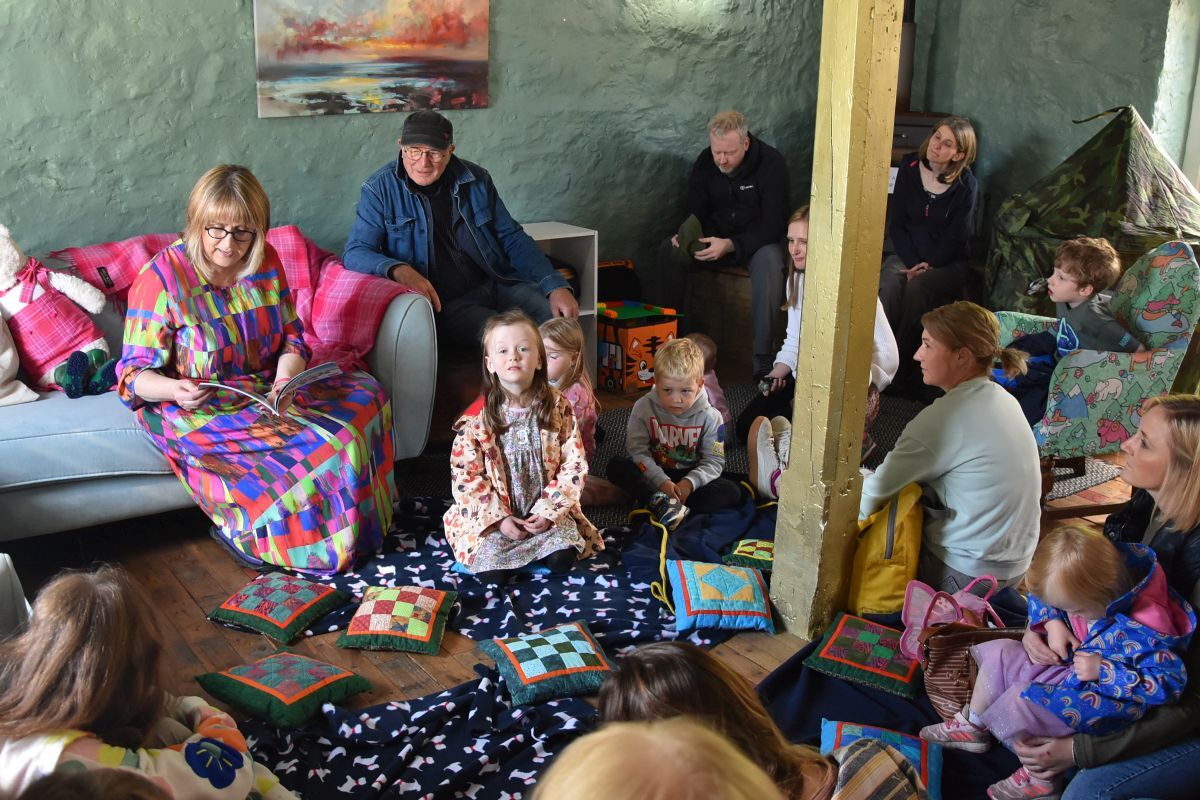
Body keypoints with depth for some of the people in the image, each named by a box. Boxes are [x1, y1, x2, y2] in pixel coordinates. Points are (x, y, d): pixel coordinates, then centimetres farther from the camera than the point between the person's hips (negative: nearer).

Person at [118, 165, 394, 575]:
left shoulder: (266, 262, 1)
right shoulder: (161, 279, -16)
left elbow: (293, 337, 7)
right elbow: (134, 373, -14)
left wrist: (285, 379, -16)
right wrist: (175, 390, -37)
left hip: (266, 392, 7)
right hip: (198, 411, -7)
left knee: (365, 393, -2)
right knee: (316, 447, -26)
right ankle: (241, 532, -3)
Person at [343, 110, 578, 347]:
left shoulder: (476, 180, 5)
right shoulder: (381, 188, -4)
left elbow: (512, 238, 8)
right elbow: (355, 252, -7)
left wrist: (555, 286, -6)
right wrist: (399, 270, -30)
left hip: (496, 284, 4)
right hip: (446, 304, -4)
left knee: (562, 316, -16)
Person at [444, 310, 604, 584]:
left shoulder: (558, 409, -6)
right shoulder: (477, 417, -10)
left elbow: (574, 465, -5)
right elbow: (465, 475, -8)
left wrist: (549, 511, -14)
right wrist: (499, 517, -15)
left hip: (546, 509, 2)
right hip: (494, 513, -1)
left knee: (561, 560, -20)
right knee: (491, 574, -19)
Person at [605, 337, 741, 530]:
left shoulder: (710, 417, -10)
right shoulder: (643, 407, -10)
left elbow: (714, 462, -9)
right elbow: (638, 450, -14)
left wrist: (690, 482, -27)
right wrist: (661, 481, -27)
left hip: (690, 478, 0)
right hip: (653, 475, 0)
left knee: (732, 492, -24)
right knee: (615, 465, -25)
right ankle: (659, 501, -40)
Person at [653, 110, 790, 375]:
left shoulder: (771, 163, -18)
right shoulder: (705, 162, -4)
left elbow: (774, 226, -20)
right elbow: (695, 213, 1)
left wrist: (731, 245, -35)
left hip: (756, 241, -4)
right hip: (715, 238, 4)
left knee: (769, 260, -38)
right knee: (669, 252, -22)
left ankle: (764, 356, -35)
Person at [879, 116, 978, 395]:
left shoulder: (966, 185, -6)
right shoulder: (909, 168, 1)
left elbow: (955, 239, -7)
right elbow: (896, 224, 1)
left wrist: (926, 266, -19)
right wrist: (912, 263, -12)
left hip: (948, 262, -2)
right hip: (907, 255, 2)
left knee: (916, 288, -33)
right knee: (889, 285, -31)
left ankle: (904, 369, -23)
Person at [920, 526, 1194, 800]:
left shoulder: (1141, 631, -33)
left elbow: (1170, 682, -29)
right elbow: (1043, 596, 5)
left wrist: (1101, 671, -31)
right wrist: (1053, 623, -15)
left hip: (1103, 694, -8)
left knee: (1021, 700, -23)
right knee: (998, 653, 1)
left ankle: (1040, 776, 1)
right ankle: (971, 726, 20)